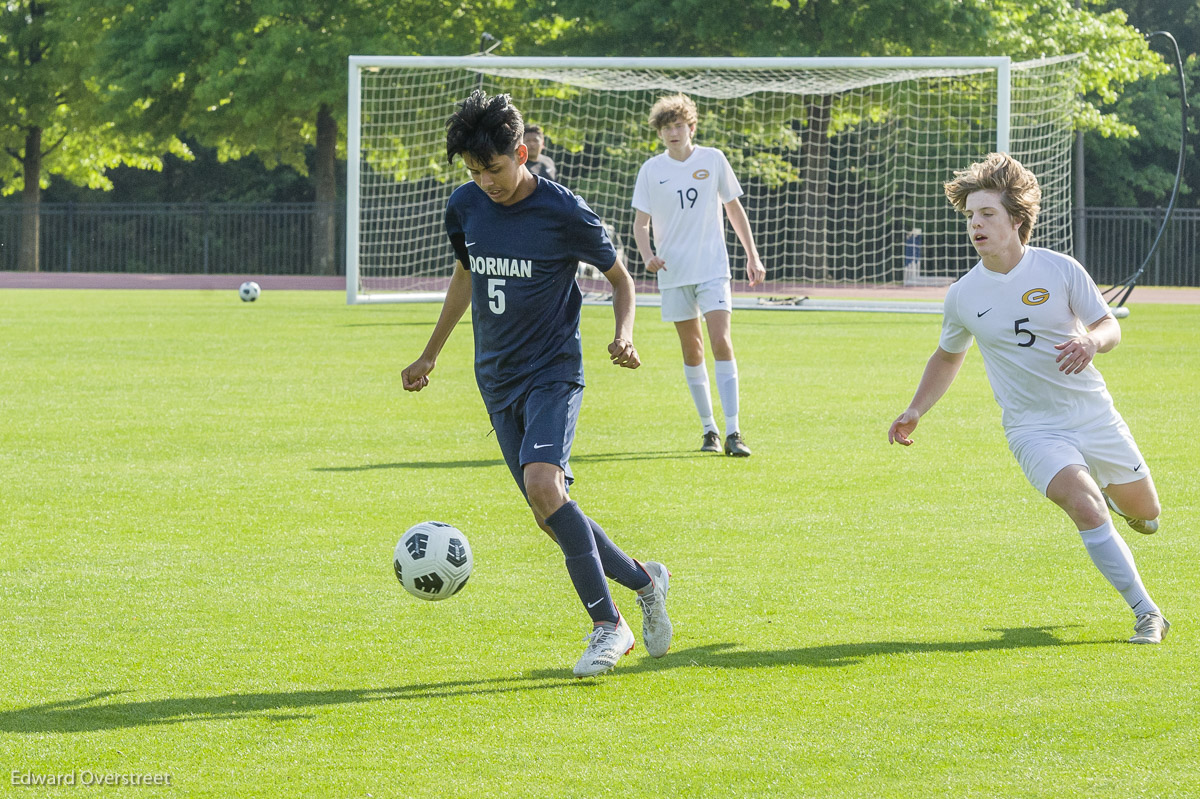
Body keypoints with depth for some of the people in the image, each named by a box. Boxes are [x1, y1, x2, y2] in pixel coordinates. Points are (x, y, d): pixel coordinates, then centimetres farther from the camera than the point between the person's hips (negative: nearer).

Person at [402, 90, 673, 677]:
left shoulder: (563, 212, -12)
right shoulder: (465, 208, 2)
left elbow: (619, 277, 2)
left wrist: (624, 335, -16)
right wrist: (430, 355, 25)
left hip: (553, 372, -6)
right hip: (497, 380, 6)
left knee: (543, 486, -26)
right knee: (550, 516, 3)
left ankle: (607, 624, -16)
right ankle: (643, 581, 25)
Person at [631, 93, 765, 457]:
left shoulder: (713, 160, 2)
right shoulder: (651, 170, 1)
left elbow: (734, 209, 11)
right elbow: (641, 222, 3)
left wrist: (752, 256, 10)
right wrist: (647, 254, -17)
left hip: (713, 269, -1)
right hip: (673, 273, 1)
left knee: (722, 342, -14)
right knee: (692, 351, 6)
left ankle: (733, 433, -16)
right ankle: (709, 429, 18)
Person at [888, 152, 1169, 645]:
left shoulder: (1059, 269, -8)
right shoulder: (963, 296, -3)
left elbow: (1109, 327, -1)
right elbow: (948, 356, 16)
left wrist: (1091, 342, -24)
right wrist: (915, 412, 7)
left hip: (1093, 413, 1)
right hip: (1032, 426, -1)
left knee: (1145, 514, 13)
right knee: (1086, 510, -25)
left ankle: (1111, 491, 50)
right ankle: (1145, 614, -17)